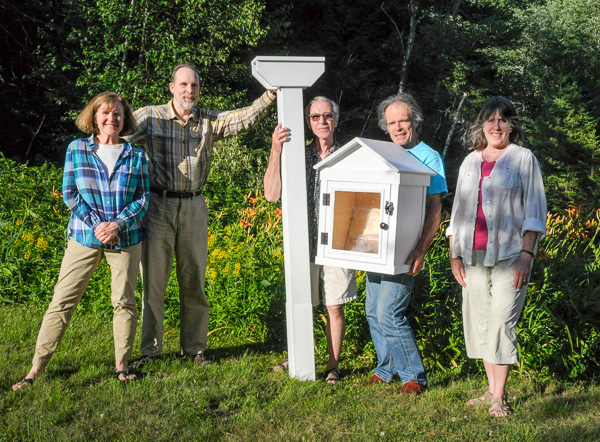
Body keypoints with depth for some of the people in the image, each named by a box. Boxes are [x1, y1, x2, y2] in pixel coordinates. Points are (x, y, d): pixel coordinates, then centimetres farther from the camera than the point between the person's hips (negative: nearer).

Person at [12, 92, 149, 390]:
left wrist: (117, 224, -12)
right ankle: (36, 368, 3)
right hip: (84, 237, -1)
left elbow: (143, 198, 3)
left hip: (126, 237, 1)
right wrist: (95, 225, -12)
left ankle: (121, 365, 18)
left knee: (124, 301, 5)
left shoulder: (135, 155, 6)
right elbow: (69, 193, 0)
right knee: (63, 300, -2)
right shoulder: (76, 149, 4)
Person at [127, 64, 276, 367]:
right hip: (158, 206, -2)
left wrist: (271, 95, -19)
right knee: (153, 280, 2)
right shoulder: (149, 117, 0)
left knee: (194, 281, 7)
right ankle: (150, 349, 14)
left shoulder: (209, 121, 6)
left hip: (194, 207, 2)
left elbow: (245, 117, -5)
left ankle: (194, 348, 19)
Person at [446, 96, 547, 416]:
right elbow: (458, 210, 19)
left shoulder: (523, 158, 4)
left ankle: (499, 398, -4)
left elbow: (534, 210, -1)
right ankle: (491, 390, 17)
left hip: (508, 254, -5)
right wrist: (454, 254, 11)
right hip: (473, 255, 5)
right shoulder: (470, 162, 17)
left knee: (501, 322, -9)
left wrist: (526, 255, -11)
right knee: (479, 321, 6)